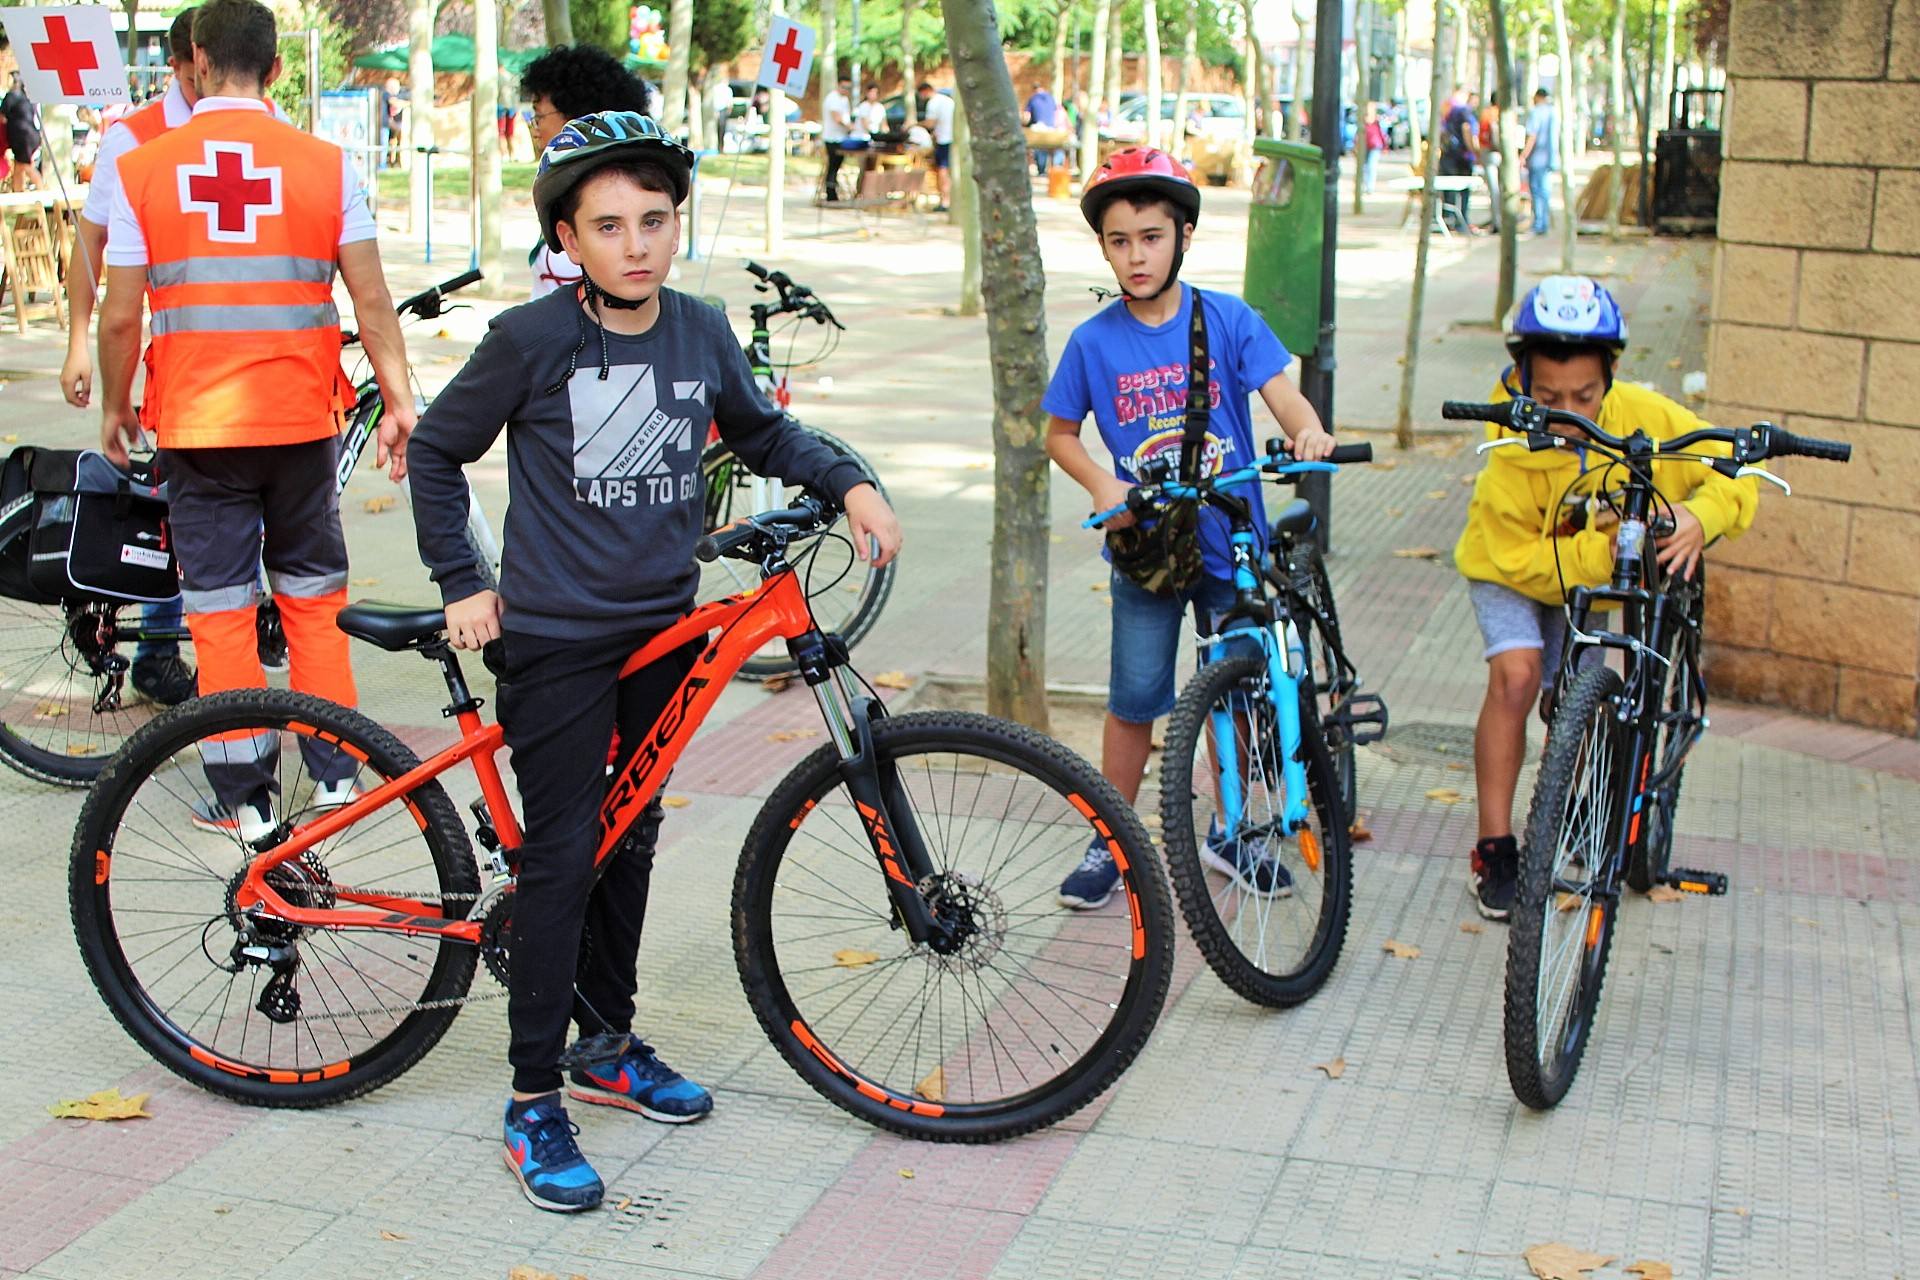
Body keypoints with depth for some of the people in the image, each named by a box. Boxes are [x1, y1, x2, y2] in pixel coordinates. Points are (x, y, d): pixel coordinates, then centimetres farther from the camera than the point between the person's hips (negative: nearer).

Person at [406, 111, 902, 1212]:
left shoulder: (702, 332, 0)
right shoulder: (533, 339, -14)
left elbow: (761, 430, 18)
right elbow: (437, 451, -2)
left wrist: (849, 482, 3)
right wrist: (463, 585, -3)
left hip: (664, 629, 5)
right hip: (558, 637, -5)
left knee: (629, 837, 16)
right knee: (562, 856, -5)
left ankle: (609, 1045, 32)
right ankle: (535, 1102, 5)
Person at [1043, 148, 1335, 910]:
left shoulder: (1228, 320, -6)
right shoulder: (1094, 342, -4)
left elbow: (1281, 394, -15)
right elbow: (1060, 433, 6)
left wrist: (1308, 432, -37)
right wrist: (1101, 484, -12)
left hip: (1232, 542, 1)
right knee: (1134, 703, 3)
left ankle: (1230, 833, 30)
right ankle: (1112, 844, 18)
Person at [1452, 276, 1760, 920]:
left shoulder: (1646, 417, -27)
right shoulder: (1513, 453, -32)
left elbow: (1733, 474, -18)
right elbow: (1520, 560, -28)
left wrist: (1699, 516, -39)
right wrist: (1601, 552, -43)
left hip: (1599, 582, 3)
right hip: (1514, 572, -3)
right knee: (1516, 673, -26)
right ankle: (1494, 851, -16)